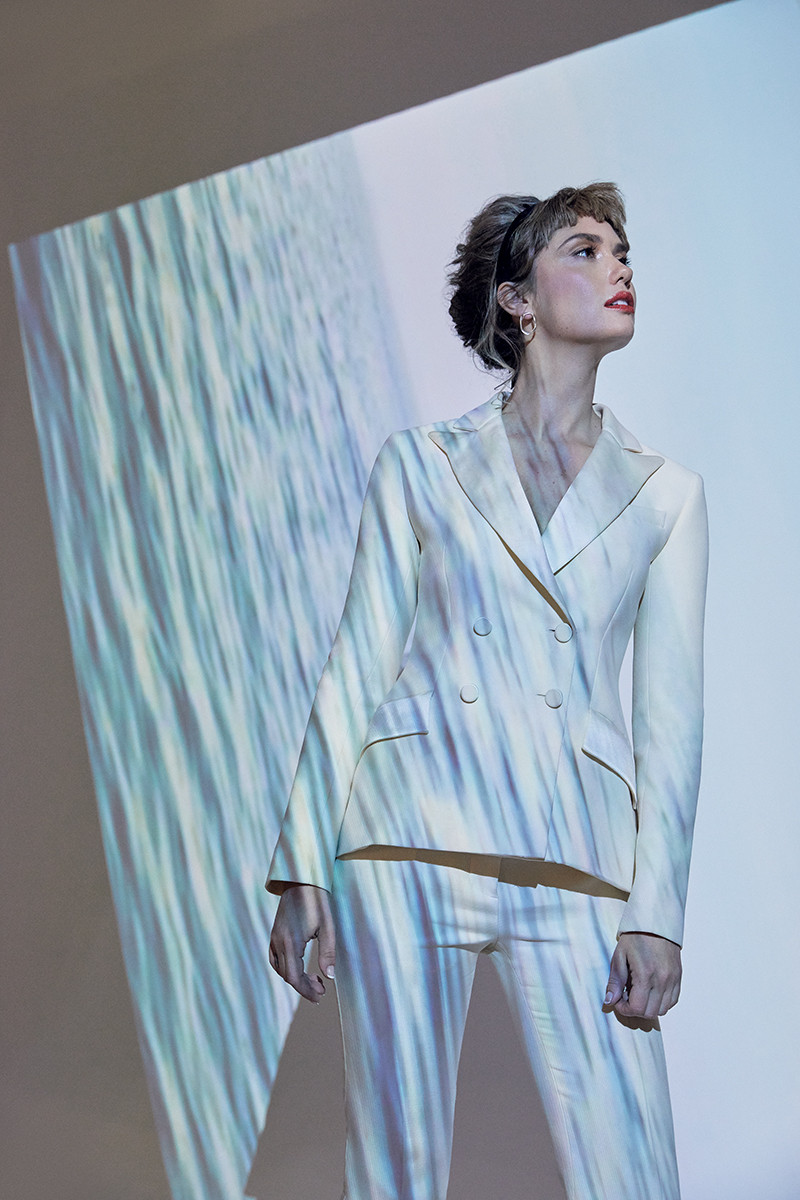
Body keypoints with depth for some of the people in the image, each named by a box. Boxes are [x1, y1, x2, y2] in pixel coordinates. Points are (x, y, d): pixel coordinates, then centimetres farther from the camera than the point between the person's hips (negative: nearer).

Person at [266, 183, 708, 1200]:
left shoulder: (666, 495, 12)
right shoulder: (420, 465, 9)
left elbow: (672, 717, 7)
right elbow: (356, 669, 6)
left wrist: (657, 914, -2)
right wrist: (302, 867, 0)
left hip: (574, 859, 1)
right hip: (409, 839, 0)